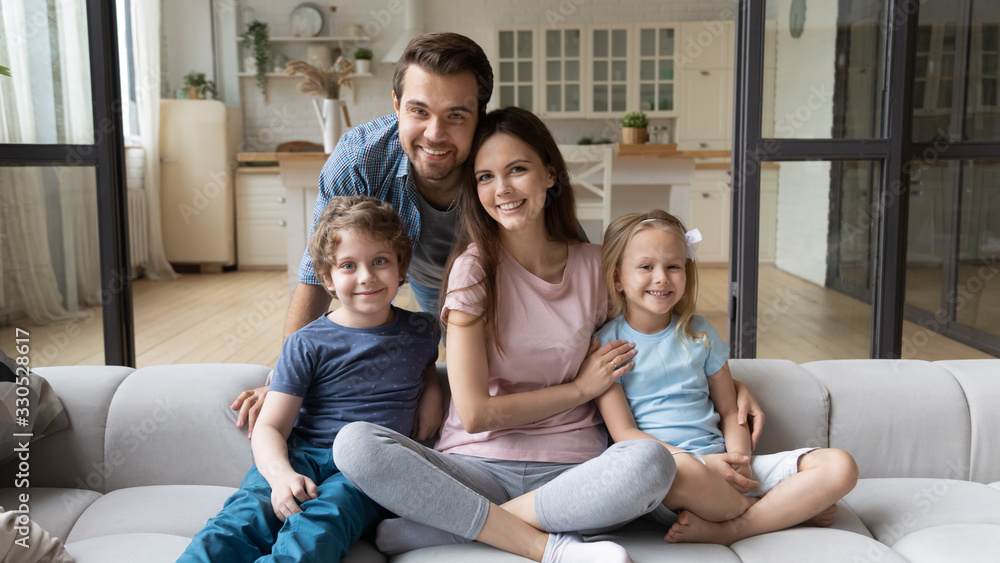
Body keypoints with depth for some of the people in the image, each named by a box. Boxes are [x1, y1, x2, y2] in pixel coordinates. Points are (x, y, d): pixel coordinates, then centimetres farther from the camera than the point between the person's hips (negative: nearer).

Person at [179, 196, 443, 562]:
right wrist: (281, 473, -25)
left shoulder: (421, 332, 12)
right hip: (302, 455, 0)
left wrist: (432, 390, 13)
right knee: (248, 513, -33)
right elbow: (270, 427, -3)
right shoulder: (307, 345, 3)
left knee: (315, 529, -34)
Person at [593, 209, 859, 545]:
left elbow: (729, 411, 16)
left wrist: (738, 457, -7)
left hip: (722, 470, 5)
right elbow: (624, 432, -7)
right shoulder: (607, 343, 0)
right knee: (679, 468, -42)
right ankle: (788, 509, -13)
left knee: (840, 467, -12)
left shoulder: (699, 333, 14)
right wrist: (702, 463, -17)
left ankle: (725, 530, -24)